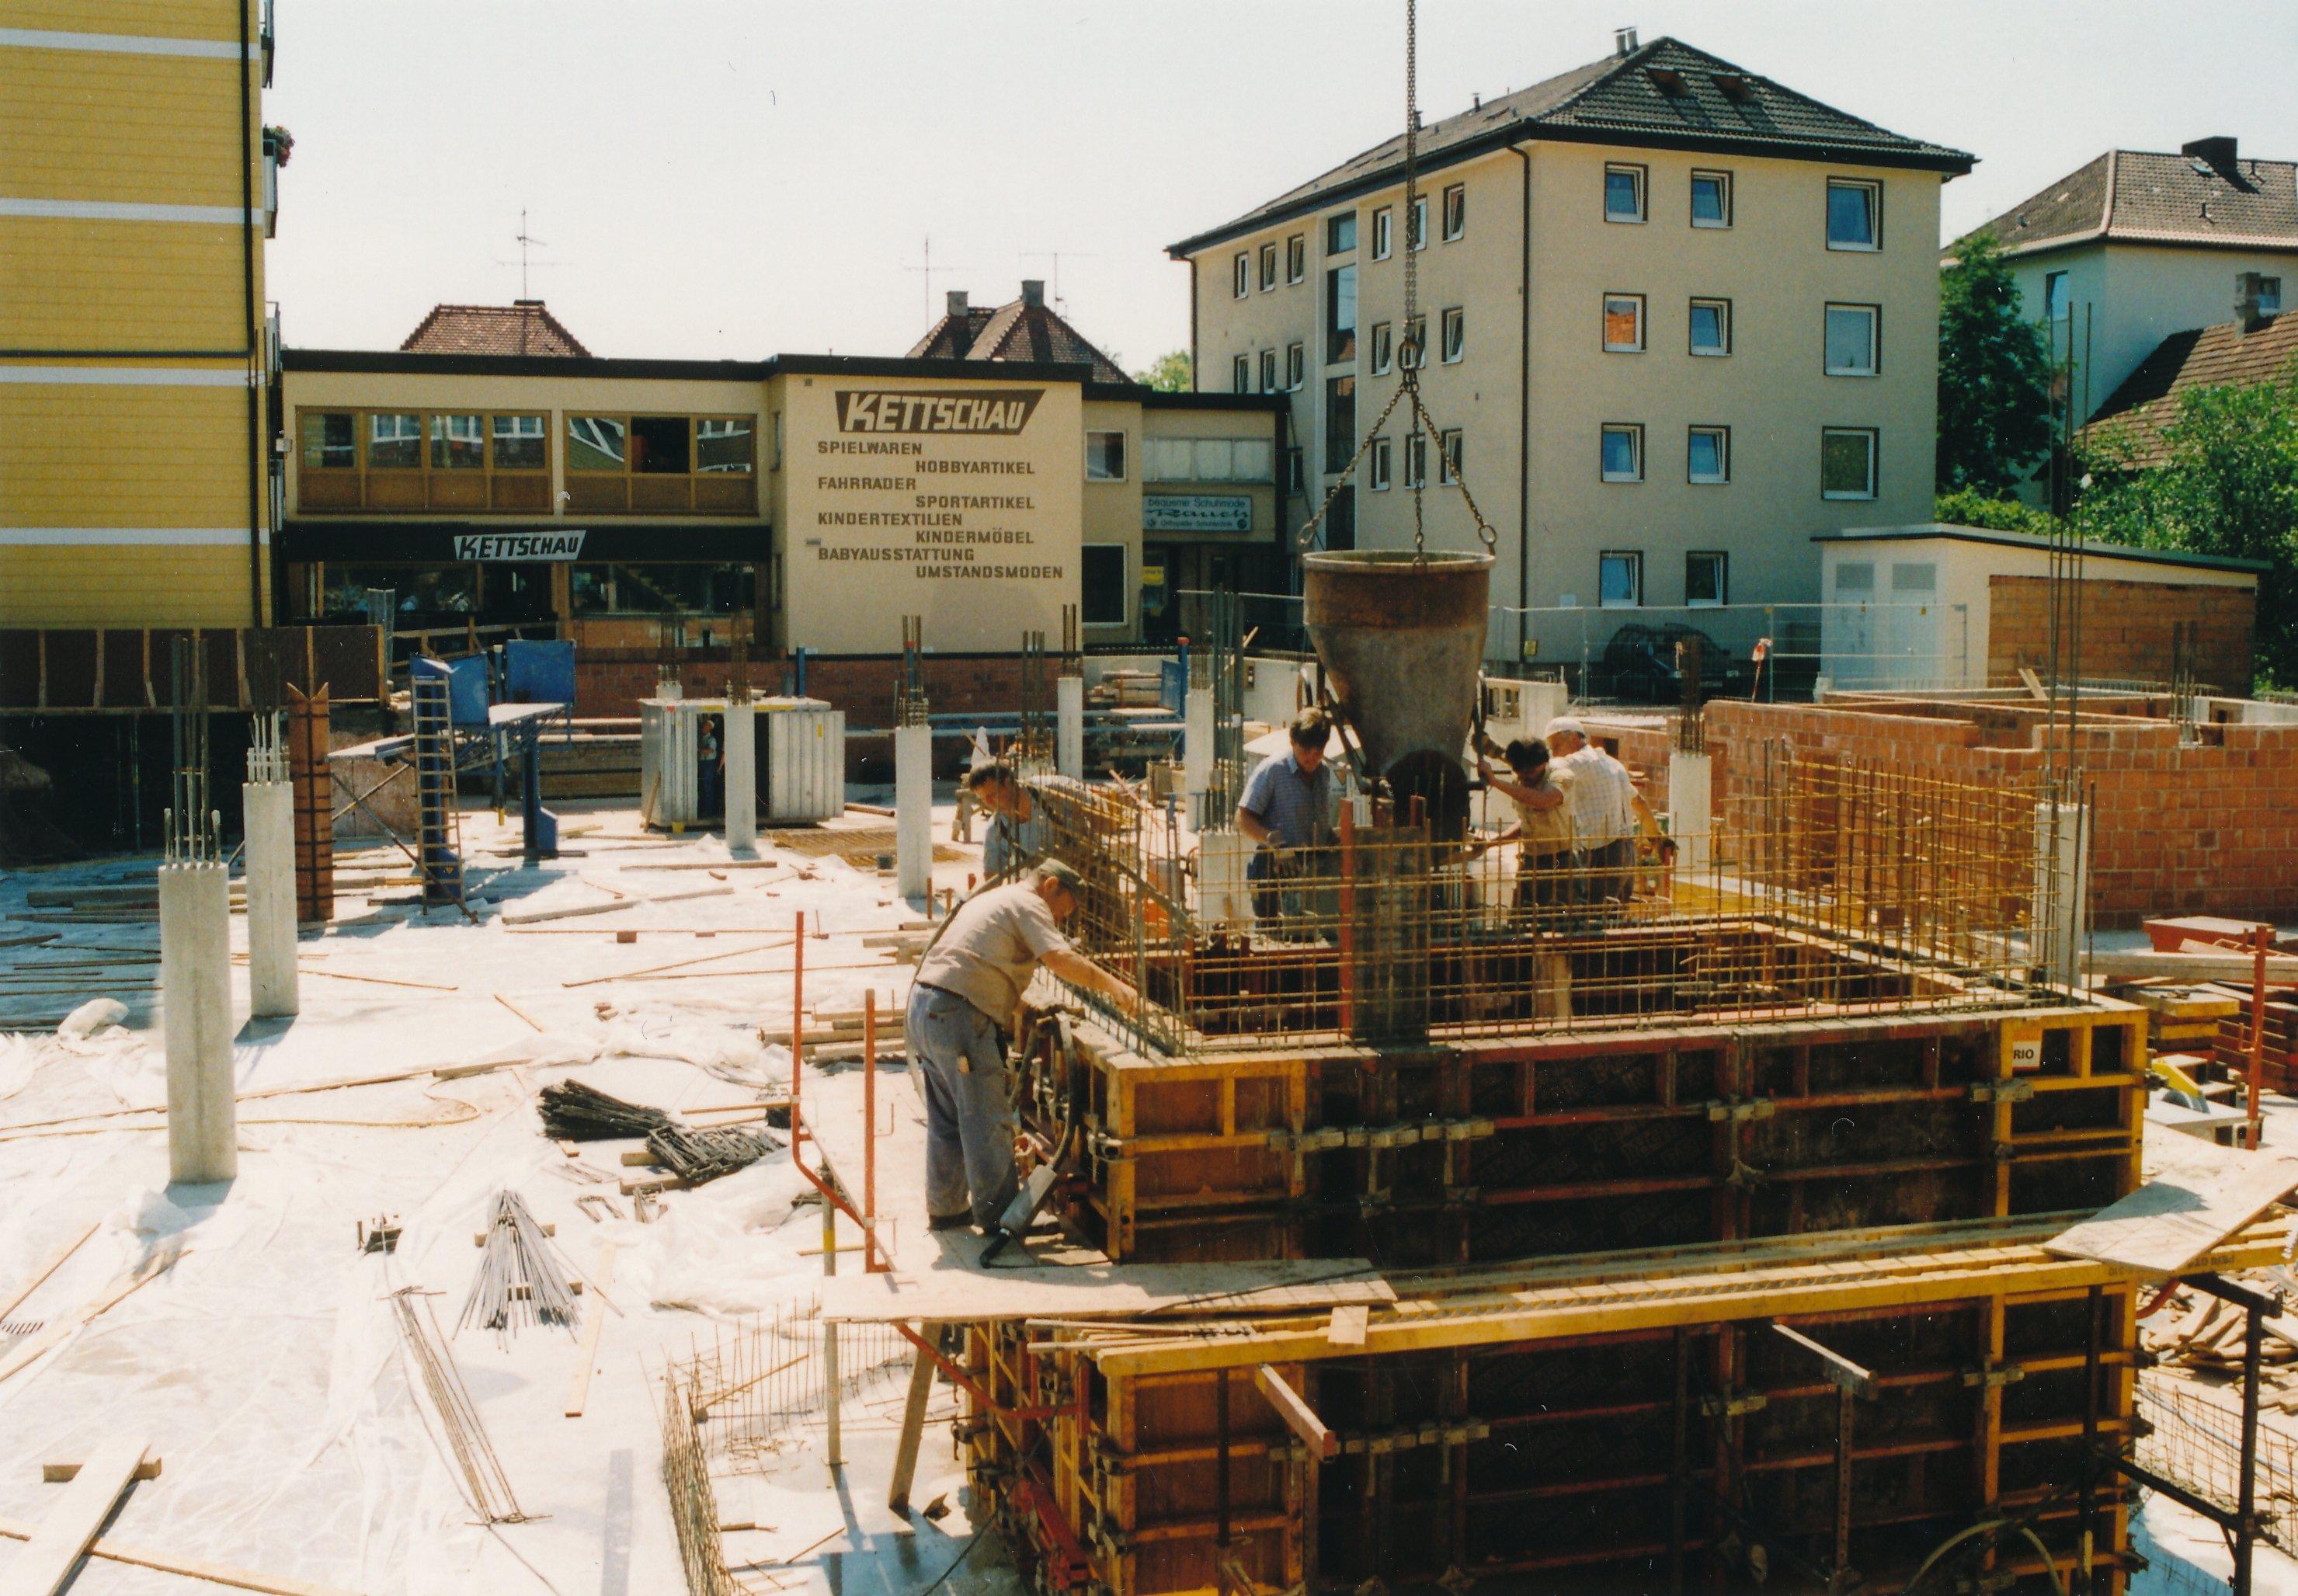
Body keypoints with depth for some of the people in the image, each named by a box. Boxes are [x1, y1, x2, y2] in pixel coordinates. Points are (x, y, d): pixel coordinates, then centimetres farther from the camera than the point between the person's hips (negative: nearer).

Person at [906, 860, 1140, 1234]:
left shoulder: (992, 899, 28)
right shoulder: (1028, 904, -2)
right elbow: (1059, 958, -18)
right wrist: (1111, 985, -16)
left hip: (923, 1006, 10)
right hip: (959, 1016, -10)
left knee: (947, 1120, 18)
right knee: (986, 1121, -1)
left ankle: (944, 1209, 25)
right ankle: (998, 1213, 5)